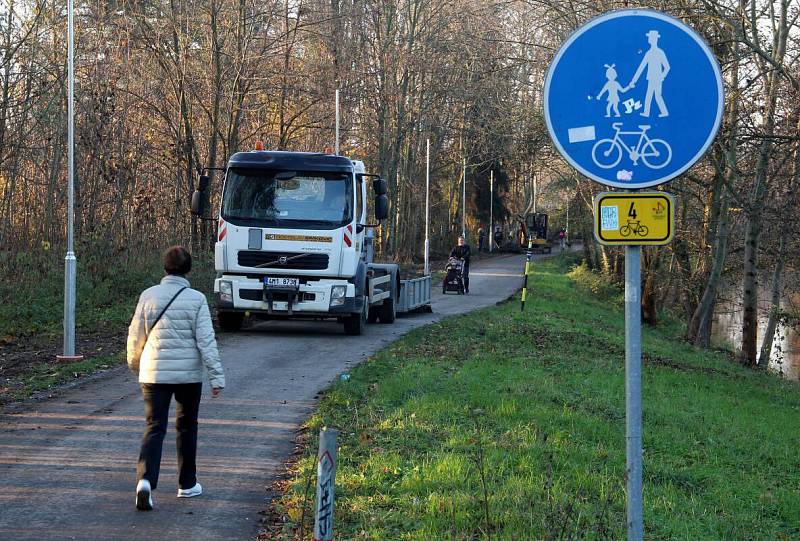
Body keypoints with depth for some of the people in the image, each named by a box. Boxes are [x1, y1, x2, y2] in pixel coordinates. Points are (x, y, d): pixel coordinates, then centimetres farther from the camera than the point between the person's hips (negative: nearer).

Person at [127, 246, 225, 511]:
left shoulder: (148, 296, -1)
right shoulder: (196, 299, -7)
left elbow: (135, 335, 6)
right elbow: (206, 340, -10)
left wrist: (135, 364, 24)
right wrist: (217, 376, -6)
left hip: (154, 372, 1)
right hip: (189, 373, -1)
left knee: (154, 428, 0)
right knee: (187, 426, 17)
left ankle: (145, 480, -22)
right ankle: (187, 484, 25)